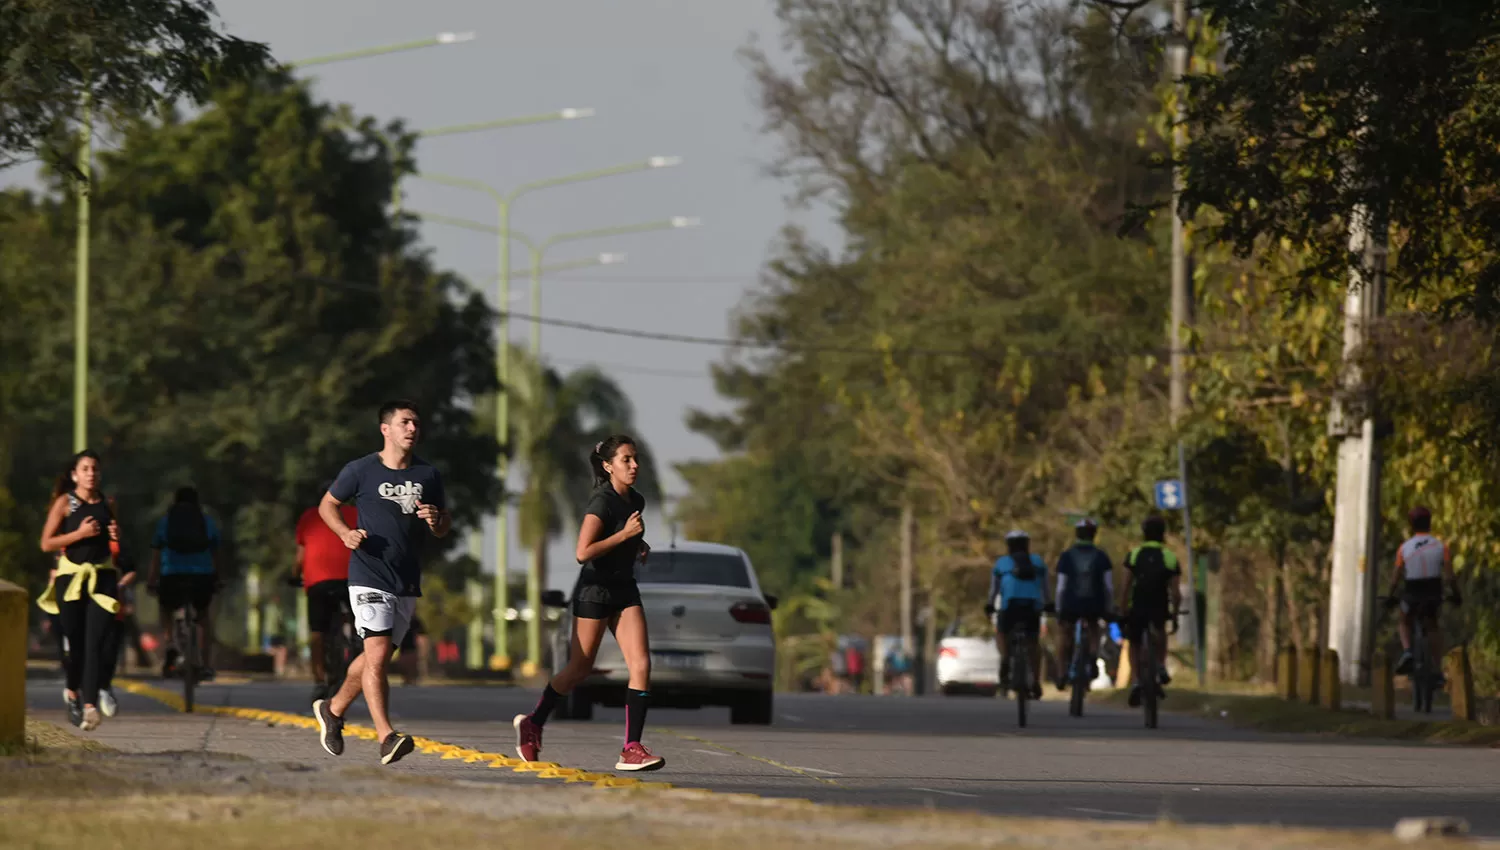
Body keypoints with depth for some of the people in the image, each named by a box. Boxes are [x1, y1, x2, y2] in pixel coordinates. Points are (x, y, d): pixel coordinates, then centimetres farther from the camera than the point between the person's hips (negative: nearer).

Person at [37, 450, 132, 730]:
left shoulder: (107, 504, 10)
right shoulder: (64, 503, 0)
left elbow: (122, 546, 24)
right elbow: (47, 543, -5)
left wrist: (117, 536, 0)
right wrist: (79, 533, -15)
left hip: (102, 578, 1)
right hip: (70, 578, -1)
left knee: (95, 642, -13)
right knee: (76, 642, 5)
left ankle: (90, 706, -23)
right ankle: (73, 693, 34)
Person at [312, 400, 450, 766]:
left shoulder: (428, 476, 9)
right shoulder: (360, 471, -2)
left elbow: (445, 527, 17)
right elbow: (327, 505, 9)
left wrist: (436, 522, -7)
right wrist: (345, 532, -10)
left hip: (408, 583, 5)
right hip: (369, 579, -5)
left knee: (375, 658, 15)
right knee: (378, 654, -17)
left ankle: (333, 709, 38)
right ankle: (386, 738, -22)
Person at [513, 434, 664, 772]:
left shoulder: (636, 501, 9)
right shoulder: (602, 502, -16)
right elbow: (583, 552, -26)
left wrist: (639, 545, 9)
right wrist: (625, 534, -24)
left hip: (625, 591, 7)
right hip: (595, 589, -7)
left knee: (641, 665, -9)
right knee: (580, 670, 3)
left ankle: (632, 749, -10)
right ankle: (533, 724, 26)